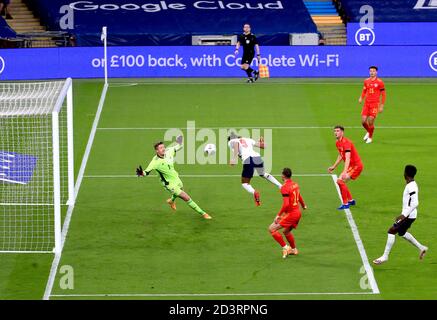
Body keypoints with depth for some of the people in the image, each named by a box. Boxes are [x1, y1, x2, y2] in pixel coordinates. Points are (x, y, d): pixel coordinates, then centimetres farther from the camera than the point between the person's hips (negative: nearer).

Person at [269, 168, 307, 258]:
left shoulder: (284, 187, -18)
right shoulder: (295, 184, 7)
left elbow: (286, 204, -27)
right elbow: (299, 197, 27)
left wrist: (278, 215, -22)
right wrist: (303, 205, 46)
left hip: (291, 214, -9)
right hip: (298, 213, 9)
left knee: (272, 229, -9)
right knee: (286, 231, 29)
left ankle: (285, 247, -8)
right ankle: (293, 249, 43)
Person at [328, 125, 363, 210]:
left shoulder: (346, 142, -23)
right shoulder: (338, 143, 7)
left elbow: (347, 158, -34)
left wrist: (345, 172, -43)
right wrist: (333, 167, 29)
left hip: (356, 166, -10)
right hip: (351, 166, 10)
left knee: (341, 181, -20)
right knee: (339, 181, 17)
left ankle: (345, 204, -11)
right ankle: (351, 200, 31)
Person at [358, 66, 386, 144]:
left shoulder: (380, 82, -4)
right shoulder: (366, 81, 8)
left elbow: (383, 94, -1)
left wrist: (381, 106, -4)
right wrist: (361, 98, -1)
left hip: (375, 104, -4)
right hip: (367, 103, 4)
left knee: (370, 122, -7)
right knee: (363, 121, -2)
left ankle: (370, 137, 14)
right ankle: (368, 132, 29)